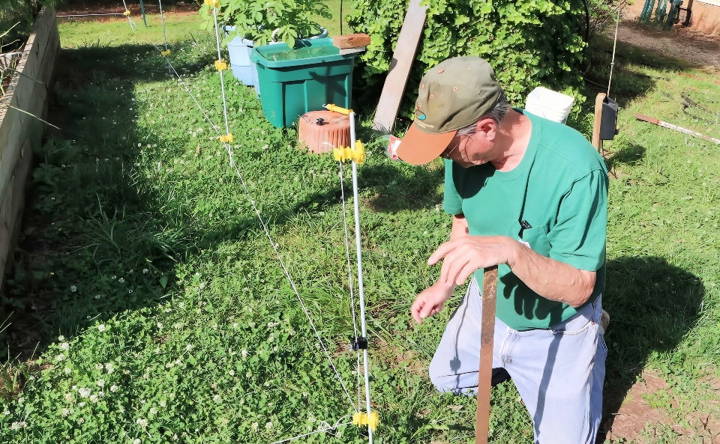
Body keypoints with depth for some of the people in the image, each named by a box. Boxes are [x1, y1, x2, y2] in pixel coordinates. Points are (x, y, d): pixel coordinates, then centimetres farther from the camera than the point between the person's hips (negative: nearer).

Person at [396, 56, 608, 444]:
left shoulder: (575, 168, -36)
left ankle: (588, 345, 28)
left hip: (555, 329, -5)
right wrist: (445, 285, -2)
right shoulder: (465, 149, -17)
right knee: (445, 379, 21)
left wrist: (510, 250, -49)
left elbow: (578, 289, -33)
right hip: (488, 306, 6)